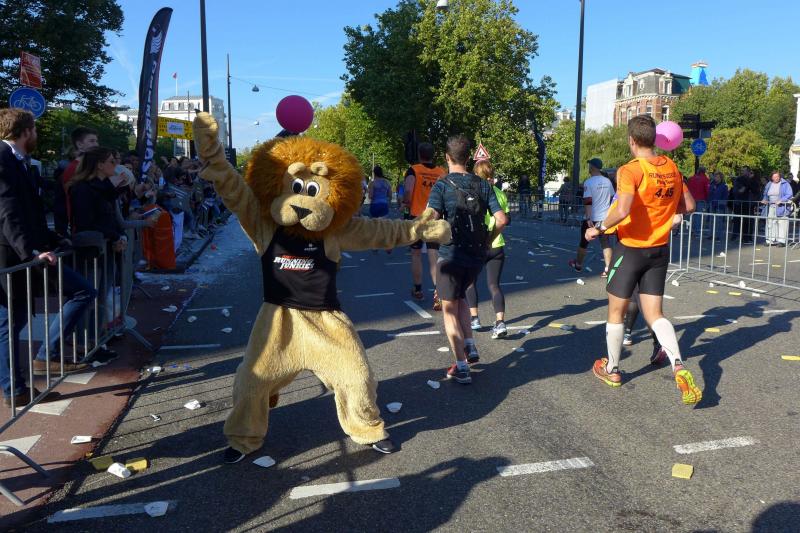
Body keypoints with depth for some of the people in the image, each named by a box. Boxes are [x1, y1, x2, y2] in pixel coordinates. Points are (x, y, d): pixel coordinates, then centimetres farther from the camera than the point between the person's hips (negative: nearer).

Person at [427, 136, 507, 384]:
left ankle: (462, 367, 4)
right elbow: (501, 219, -2)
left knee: (449, 308, 7)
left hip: (451, 255, -4)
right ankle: (470, 347, 19)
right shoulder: (483, 185, 4)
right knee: (459, 295, 28)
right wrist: (487, 241, 12)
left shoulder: (442, 185, -9)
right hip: (477, 255, 5)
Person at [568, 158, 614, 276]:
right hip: (606, 218, 4)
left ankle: (578, 264, 26)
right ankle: (607, 268, 0)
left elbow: (588, 202, -18)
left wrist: (589, 219, -20)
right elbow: (613, 199, 12)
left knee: (584, 242, 12)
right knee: (606, 243, 6)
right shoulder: (607, 181, 6)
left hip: (592, 218, -4)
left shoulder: (588, 182, -11)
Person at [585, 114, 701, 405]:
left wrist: (599, 228, -16)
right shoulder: (671, 168, 3)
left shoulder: (630, 170, -18)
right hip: (660, 250, 6)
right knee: (654, 314, 10)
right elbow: (688, 206, 11)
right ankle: (679, 367, -10)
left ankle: (611, 370, 26)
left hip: (631, 250, -5)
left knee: (616, 312, 12)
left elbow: (622, 210, -31)